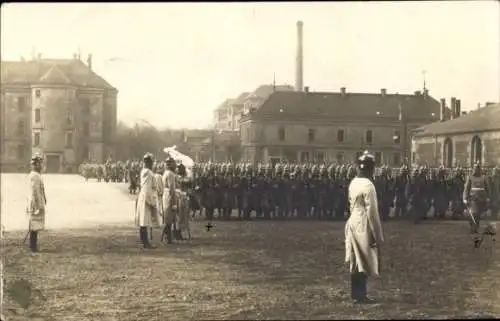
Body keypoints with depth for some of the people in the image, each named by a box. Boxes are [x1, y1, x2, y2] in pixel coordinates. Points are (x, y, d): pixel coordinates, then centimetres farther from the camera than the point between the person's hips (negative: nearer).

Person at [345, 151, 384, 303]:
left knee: (356, 260, 15)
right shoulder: (368, 185, -19)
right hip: (364, 226, -8)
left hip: (353, 223, 8)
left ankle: (356, 292, 23)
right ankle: (360, 294, 5)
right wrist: (377, 234, -14)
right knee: (364, 261, 0)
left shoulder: (353, 183, 6)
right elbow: (372, 212, -19)